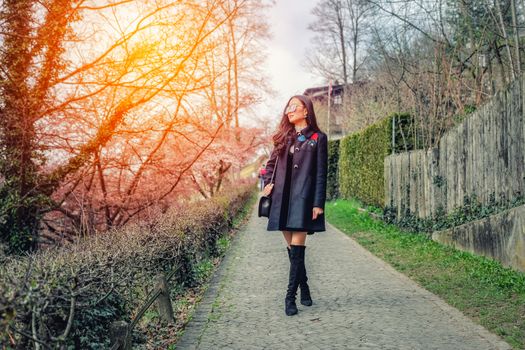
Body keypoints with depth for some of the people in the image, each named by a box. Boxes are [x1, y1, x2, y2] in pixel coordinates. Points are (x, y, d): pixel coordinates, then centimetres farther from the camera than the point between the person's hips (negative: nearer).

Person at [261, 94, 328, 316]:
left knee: (297, 248, -10)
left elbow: (321, 173, -2)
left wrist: (318, 203, -9)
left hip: (303, 198, -5)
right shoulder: (284, 137, 15)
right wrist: (268, 184, 5)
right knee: (292, 247, 9)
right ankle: (304, 289, 24)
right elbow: (271, 164, 24)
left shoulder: (318, 138, 2)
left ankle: (290, 296, -5)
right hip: (282, 198, 5)